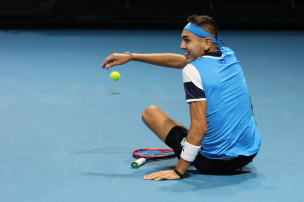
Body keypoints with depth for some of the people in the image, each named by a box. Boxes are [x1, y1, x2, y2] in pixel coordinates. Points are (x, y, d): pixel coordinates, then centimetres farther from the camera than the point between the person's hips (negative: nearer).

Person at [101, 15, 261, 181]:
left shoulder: (192, 70, -18)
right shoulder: (229, 56, 4)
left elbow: (199, 128, -24)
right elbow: (176, 61, 15)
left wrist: (178, 171, -17)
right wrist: (131, 56, 19)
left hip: (213, 163, -6)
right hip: (250, 154, 6)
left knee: (150, 112, 10)